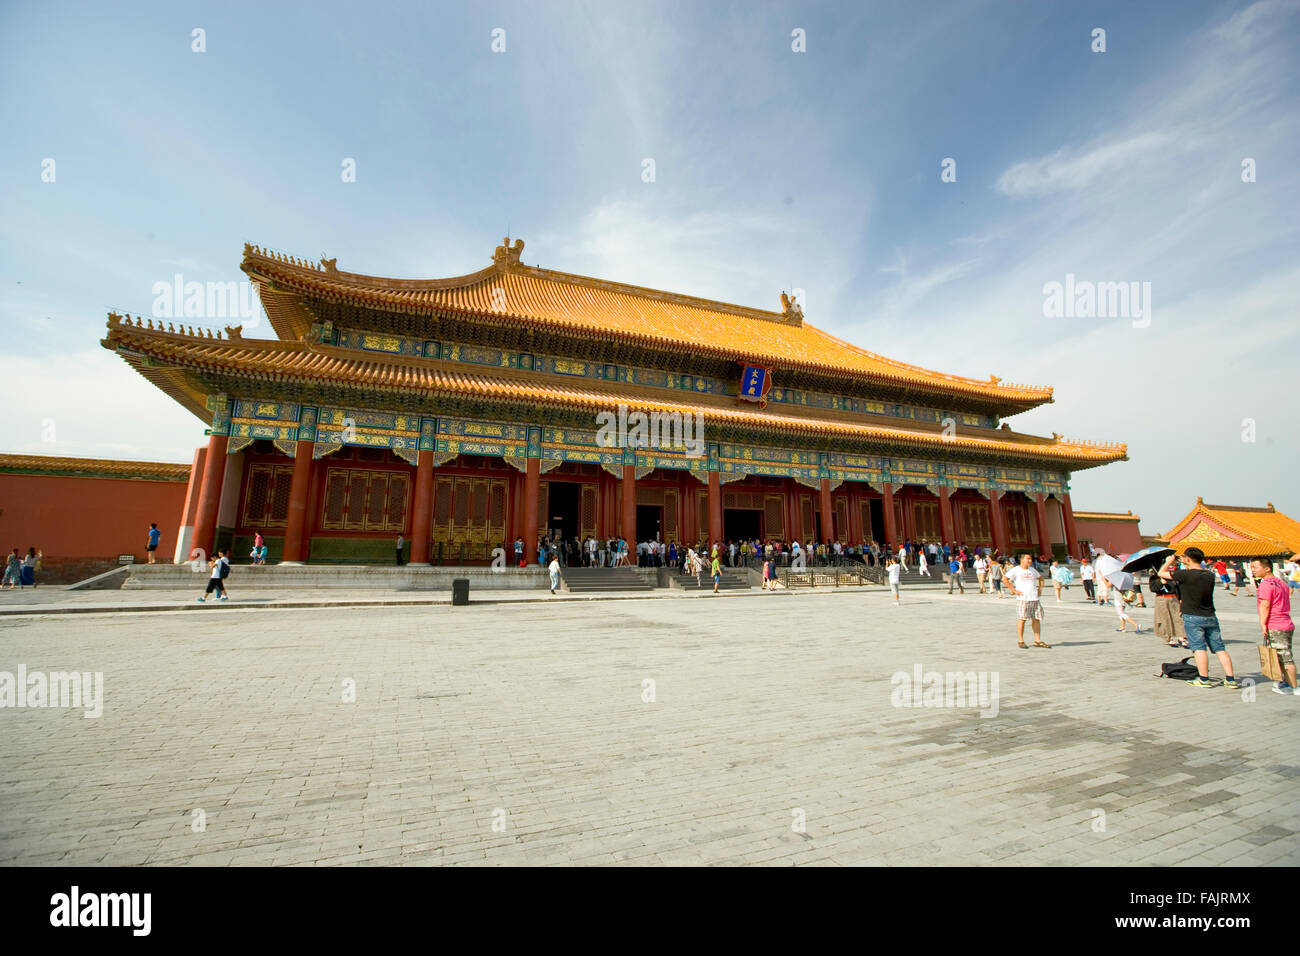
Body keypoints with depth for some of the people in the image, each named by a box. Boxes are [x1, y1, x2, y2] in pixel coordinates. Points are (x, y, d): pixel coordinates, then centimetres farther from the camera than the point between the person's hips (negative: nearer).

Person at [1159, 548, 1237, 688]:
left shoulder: (1185, 575, -16)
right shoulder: (1210, 575, 3)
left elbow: (1161, 573, -6)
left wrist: (1169, 561, 9)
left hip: (1193, 617, -6)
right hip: (1211, 617, 6)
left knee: (1199, 648, -2)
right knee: (1220, 648, 9)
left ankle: (1204, 679, 1)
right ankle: (1230, 679, 11)